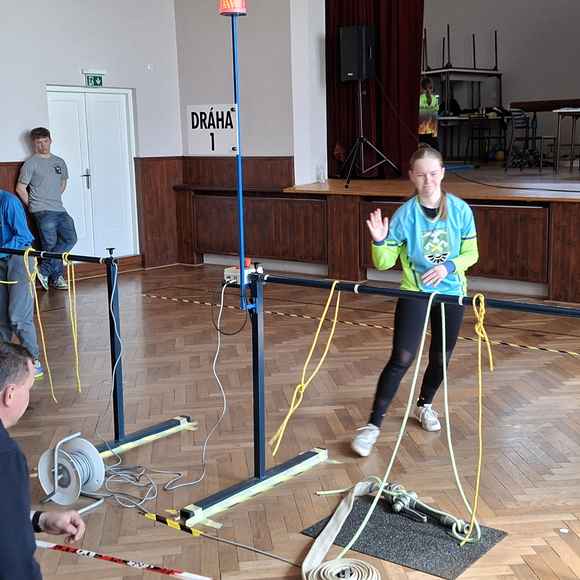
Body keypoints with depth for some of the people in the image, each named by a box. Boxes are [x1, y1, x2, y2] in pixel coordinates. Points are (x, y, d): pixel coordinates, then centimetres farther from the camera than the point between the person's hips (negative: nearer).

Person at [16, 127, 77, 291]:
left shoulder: (60, 162, 14)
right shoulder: (30, 164, -2)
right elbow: (20, 188, -1)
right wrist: (33, 206, 1)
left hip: (60, 209, 6)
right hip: (43, 212, -6)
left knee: (70, 239, -5)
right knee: (51, 245, -7)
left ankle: (44, 270, 0)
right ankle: (56, 277, 4)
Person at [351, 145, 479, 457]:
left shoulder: (460, 210, -8)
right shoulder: (405, 214, -12)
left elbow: (471, 254, -1)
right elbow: (384, 262, -9)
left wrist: (449, 267, -19)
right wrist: (379, 241, -29)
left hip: (451, 294, 3)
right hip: (414, 293, -2)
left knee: (440, 358, 15)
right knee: (401, 359, -12)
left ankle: (425, 405, 43)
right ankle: (373, 425, -7)